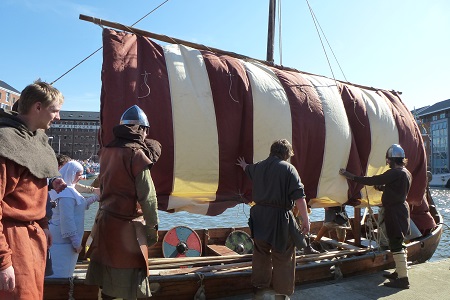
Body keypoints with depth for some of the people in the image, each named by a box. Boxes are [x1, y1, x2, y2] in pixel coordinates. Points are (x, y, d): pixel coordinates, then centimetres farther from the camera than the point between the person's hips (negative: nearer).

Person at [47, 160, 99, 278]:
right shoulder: (66, 192, -22)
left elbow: (79, 206, 23)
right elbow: (67, 220, -25)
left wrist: (95, 198, 22)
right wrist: (76, 242, -19)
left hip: (59, 238, 10)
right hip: (63, 241, -10)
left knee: (60, 272, 19)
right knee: (61, 273, 1)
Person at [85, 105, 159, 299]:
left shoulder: (107, 151, 5)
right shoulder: (136, 154, -16)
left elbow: (108, 184, 12)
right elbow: (147, 196, -16)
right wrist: (153, 226, -9)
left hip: (105, 219, 7)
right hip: (128, 225, -7)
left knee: (108, 269, 18)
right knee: (129, 275, 5)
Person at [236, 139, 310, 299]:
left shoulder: (258, 166, 9)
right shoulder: (288, 168, -9)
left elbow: (248, 169, 34)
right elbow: (299, 197, -15)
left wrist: (244, 165, 57)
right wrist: (305, 219, -11)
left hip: (259, 216, 6)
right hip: (279, 217, -5)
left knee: (260, 253, 19)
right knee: (283, 257, 8)